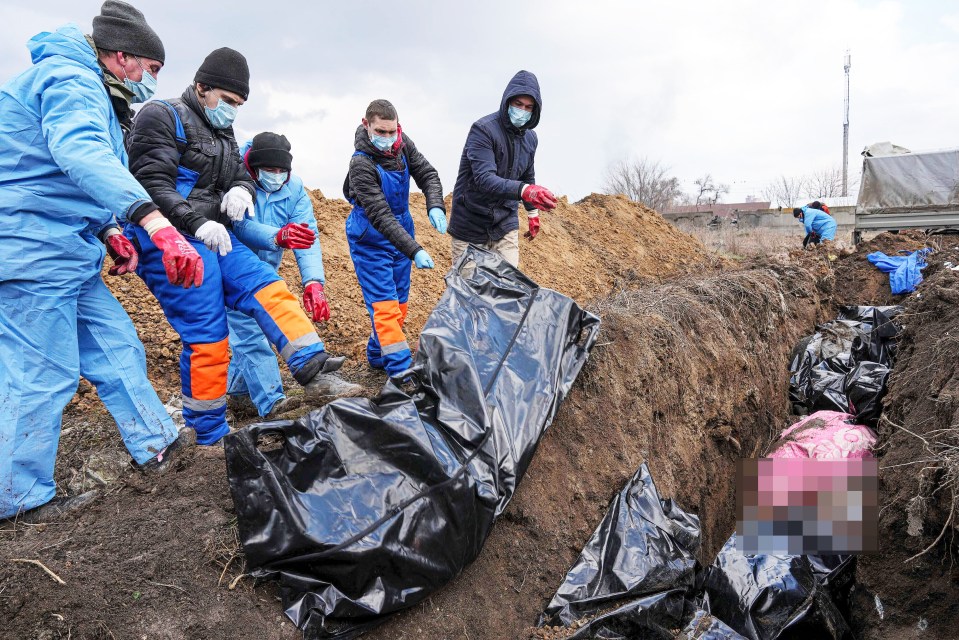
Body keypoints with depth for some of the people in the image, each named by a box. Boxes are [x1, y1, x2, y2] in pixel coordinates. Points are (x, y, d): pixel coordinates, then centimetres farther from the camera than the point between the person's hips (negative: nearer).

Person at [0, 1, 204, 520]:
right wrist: (154, 222, -49)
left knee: (116, 345, 13)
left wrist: (108, 231, 15)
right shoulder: (71, 81, -13)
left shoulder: (84, 88, 21)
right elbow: (81, 154, -36)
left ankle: (155, 445, 24)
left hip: (67, 253, 10)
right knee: (42, 376, -4)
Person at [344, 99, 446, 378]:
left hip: (401, 232, 7)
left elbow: (427, 174, 0)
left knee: (399, 303, 14)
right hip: (371, 240, -7)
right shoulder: (361, 164, -26)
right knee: (384, 305, -9)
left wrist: (435, 206, -22)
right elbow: (380, 217, -30)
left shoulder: (403, 144, -7)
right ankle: (401, 371, -7)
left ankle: (378, 355, 31)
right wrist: (414, 251, -36)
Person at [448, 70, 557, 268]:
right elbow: (484, 179, -31)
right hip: (471, 226, -5)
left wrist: (533, 212, 26)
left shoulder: (530, 138, 5)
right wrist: (524, 190, -45)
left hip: (505, 224, 6)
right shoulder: (483, 129, -18)